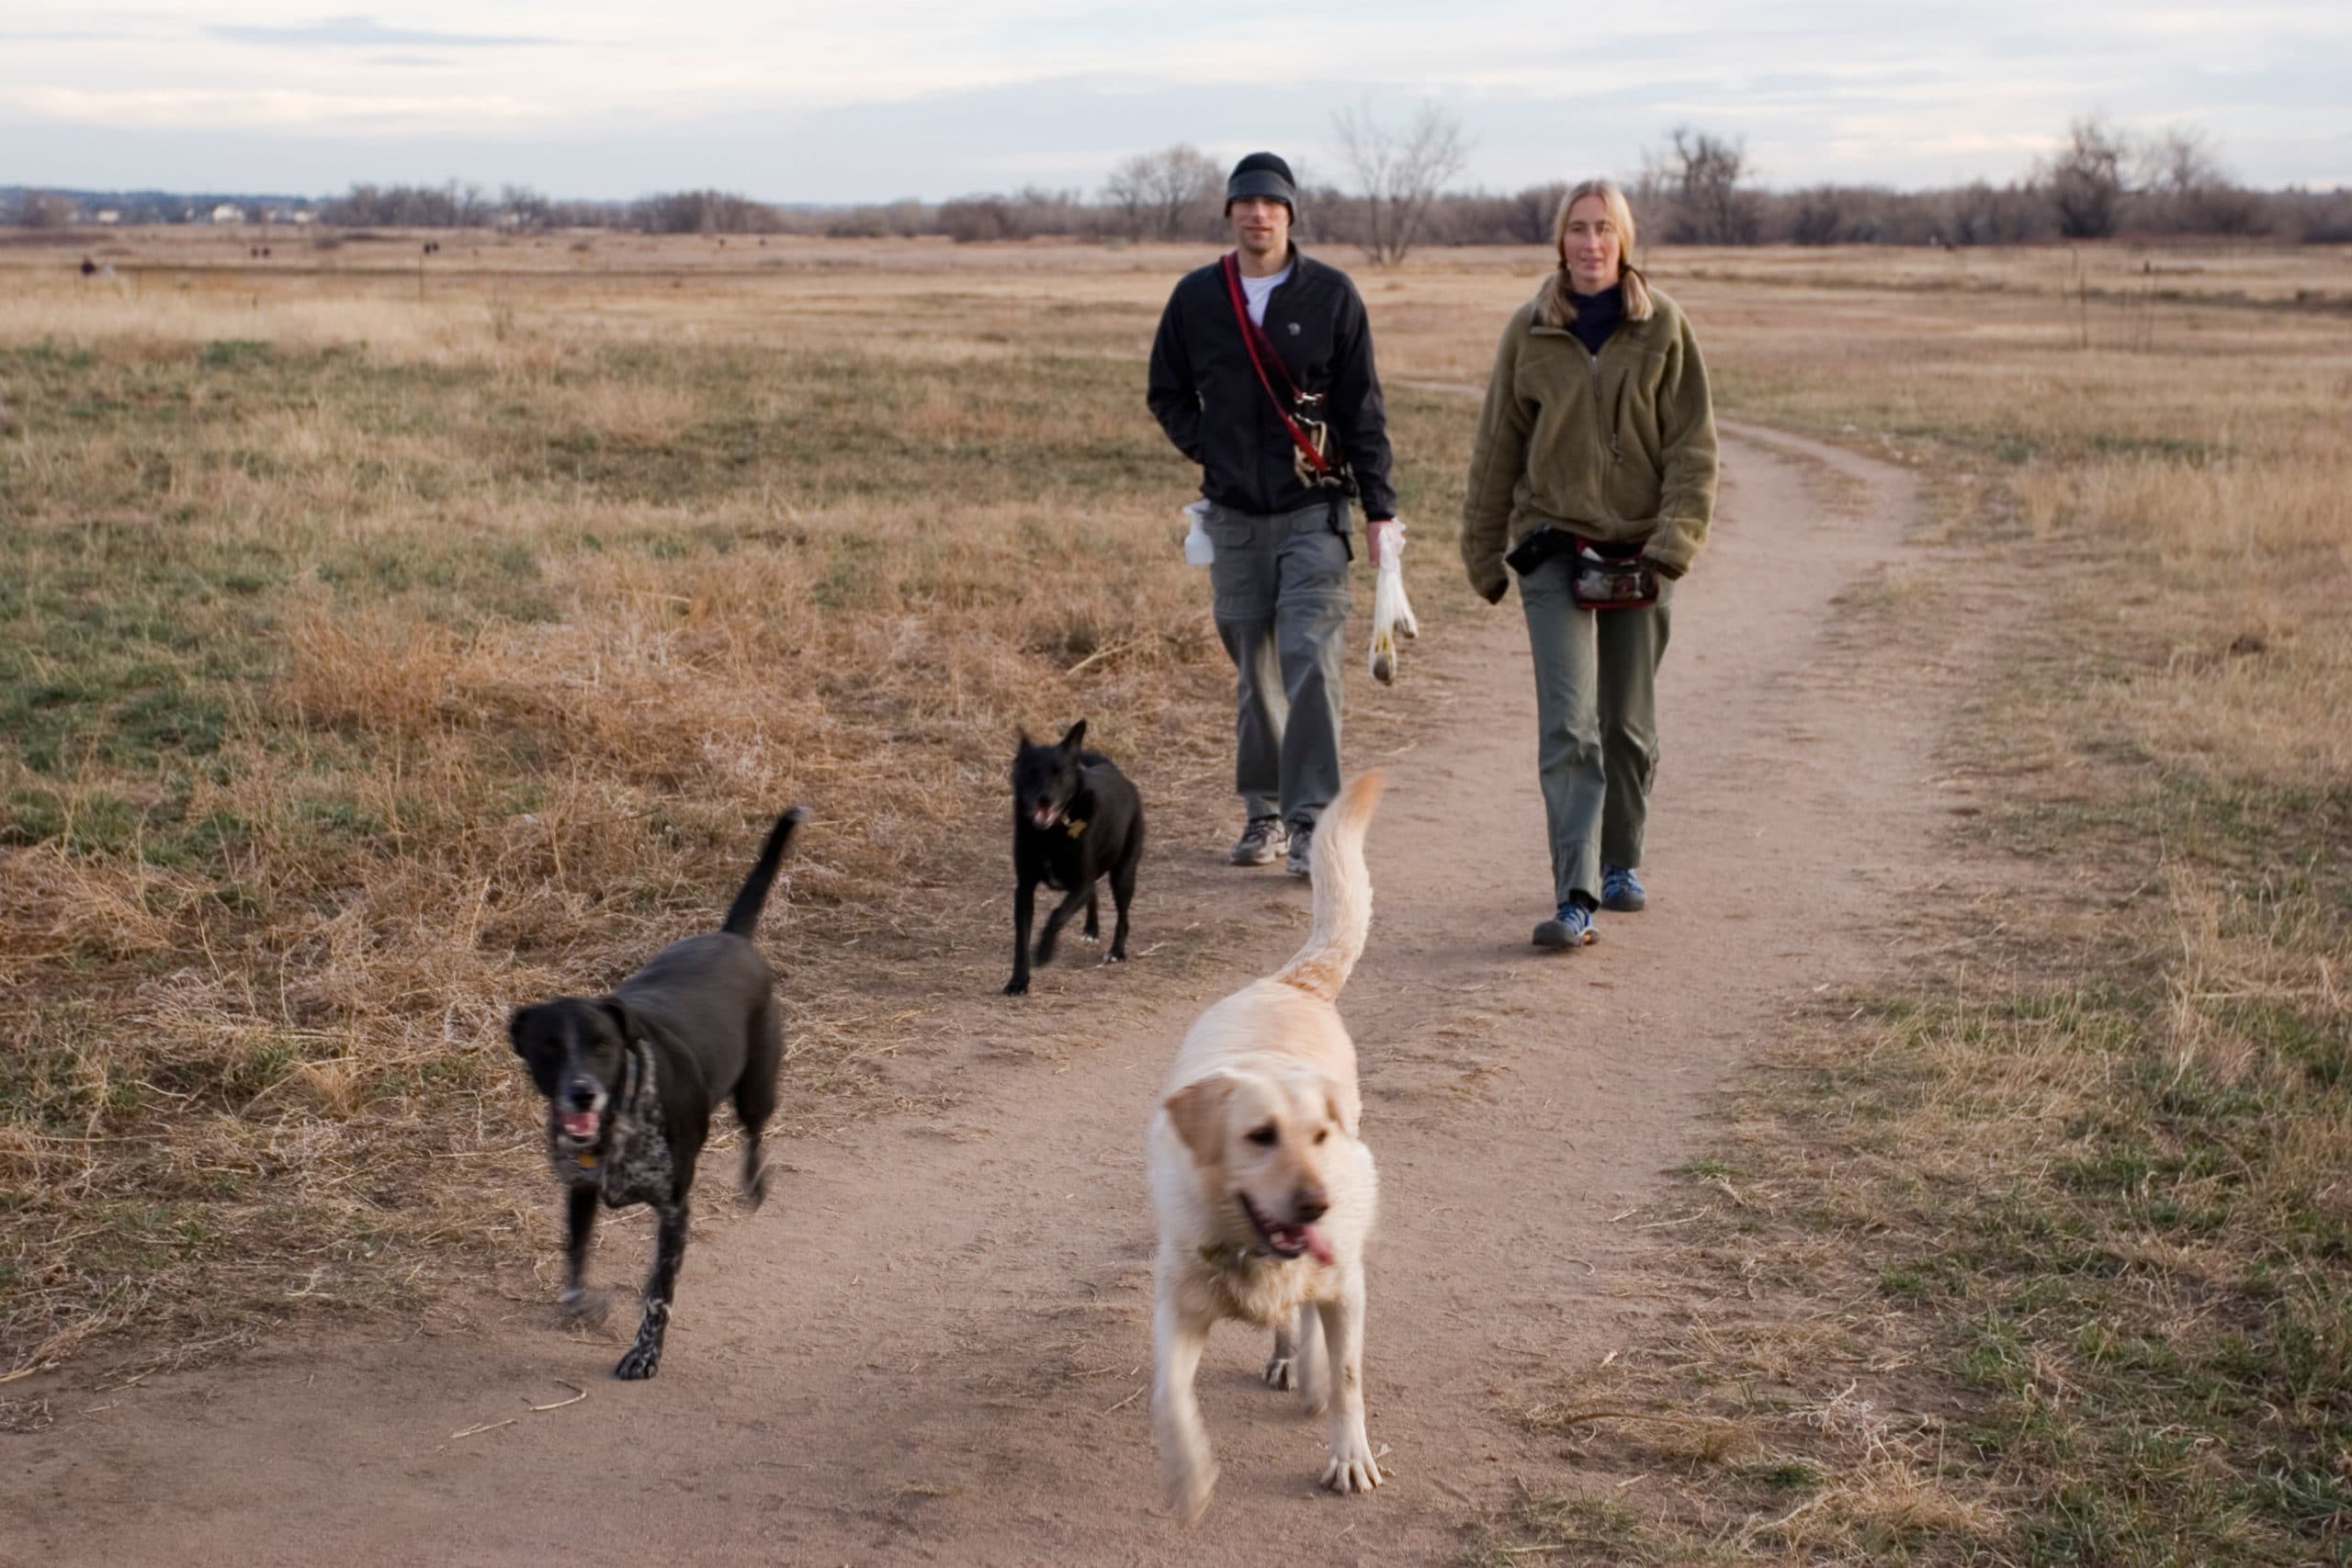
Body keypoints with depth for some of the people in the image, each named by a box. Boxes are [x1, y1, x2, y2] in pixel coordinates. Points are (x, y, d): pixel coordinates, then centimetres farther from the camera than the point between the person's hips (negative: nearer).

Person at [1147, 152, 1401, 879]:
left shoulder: (1331, 295, -1)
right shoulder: (1196, 297, 5)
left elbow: (1363, 409, -1)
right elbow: (1166, 394, 17)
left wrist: (1380, 509, -5)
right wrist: (1210, 449, 1)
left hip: (1314, 510, -3)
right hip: (1234, 514, 3)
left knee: (1310, 661, -14)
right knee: (1255, 669, 9)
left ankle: (1312, 821, -12)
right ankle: (1265, 813, 21)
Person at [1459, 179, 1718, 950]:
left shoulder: (1662, 327, 0)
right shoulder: (1530, 331, 2)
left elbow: (1693, 445, -2)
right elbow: (1498, 446, 8)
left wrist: (1672, 545, -13)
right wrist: (1483, 552, 10)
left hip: (1638, 550, 1)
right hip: (1554, 546, -1)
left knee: (1630, 727, 12)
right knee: (1568, 727, -11)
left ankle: (1620, 863, 32)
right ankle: (1575, 900, -15)